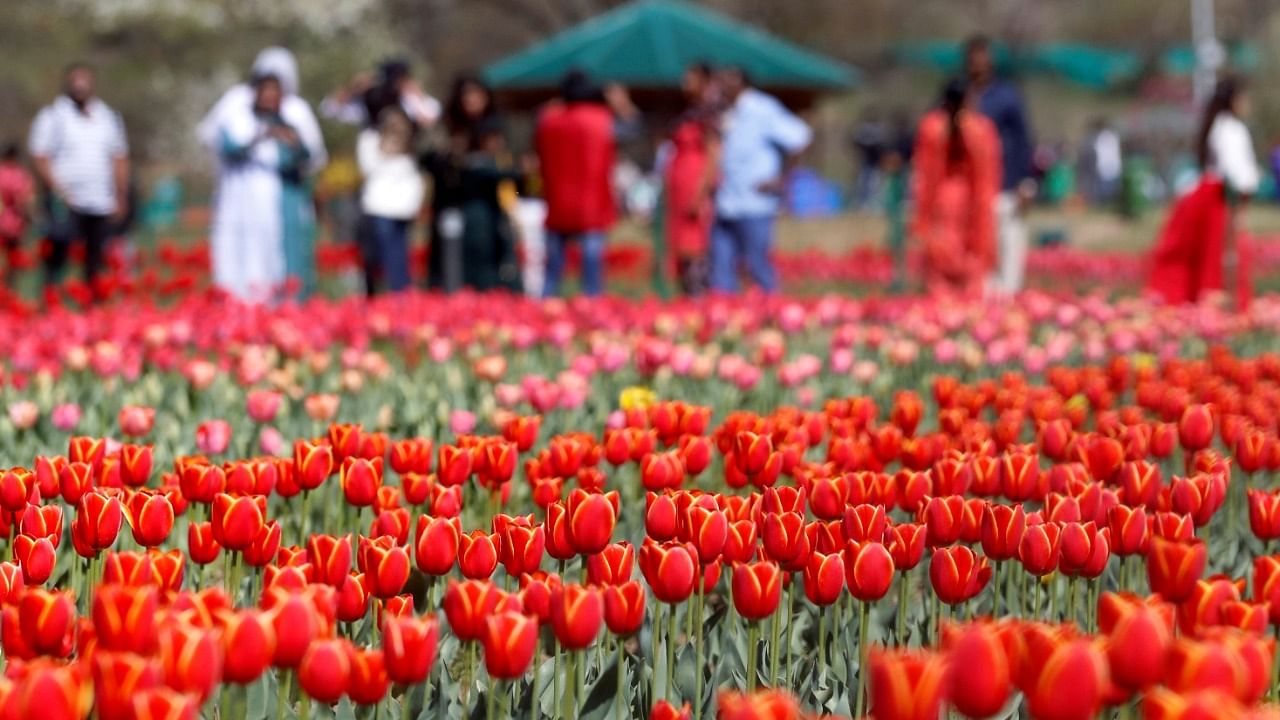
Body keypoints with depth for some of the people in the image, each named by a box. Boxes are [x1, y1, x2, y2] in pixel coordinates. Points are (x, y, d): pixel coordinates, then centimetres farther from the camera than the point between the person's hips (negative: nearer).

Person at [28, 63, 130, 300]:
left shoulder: (109, 117, 15)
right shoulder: (52, 117, 2)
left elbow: (120, 160, 18)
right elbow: (40, 158, -4)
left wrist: (121, 197, 10)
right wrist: (59, 192, -14)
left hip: (102, 203, 4)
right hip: (66, 202, -4)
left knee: (96, 259, 5)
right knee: (59, 252, -10)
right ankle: (49, 297, -9)